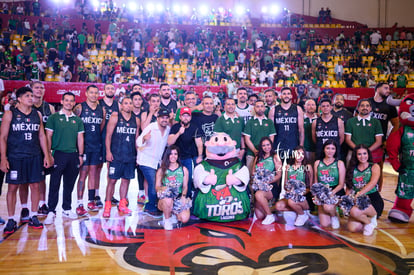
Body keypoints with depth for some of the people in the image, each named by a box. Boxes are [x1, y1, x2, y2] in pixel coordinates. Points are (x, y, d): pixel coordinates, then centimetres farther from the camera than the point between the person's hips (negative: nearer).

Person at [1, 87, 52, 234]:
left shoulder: (37, 114, 10)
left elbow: (42, 136, 13)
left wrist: (46, 155, 8)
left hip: (34, 156, 3)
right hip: (15, 157, -3)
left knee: (35, 186, 5)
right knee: (13, 187, 2)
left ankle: (33, 217, 17)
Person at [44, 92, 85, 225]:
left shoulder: (77, 120, 11)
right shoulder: (54, 117, 2)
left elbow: (80, 138, 12)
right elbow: (48, 137, 0)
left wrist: (80, 155, 6)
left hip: (73, 155, 3)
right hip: (58, 154, -3)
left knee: (69, 184, 10)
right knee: (54, 184, -3)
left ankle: (67, 209, 21)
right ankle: (51, 211, 4)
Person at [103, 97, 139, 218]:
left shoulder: (136, 120, 11)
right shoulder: (115, 117, 0)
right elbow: (108, 135, -2)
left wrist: (138, 153, 11)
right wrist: (108, 152, -10)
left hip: (131, 155, 4)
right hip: (116, 155, -4)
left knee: (126, 180, 8)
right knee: (112, 180, -2)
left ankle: (122, 205, 20)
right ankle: (107, 206, 7)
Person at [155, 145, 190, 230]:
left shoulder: (183, 170, 8)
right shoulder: (161, 170, 7)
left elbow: (185, 186, 6)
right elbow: (157, 187, 4)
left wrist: (183, 196, -13)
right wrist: (162, 188, -19)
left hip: (179, 199, 1)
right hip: (165, 199, -1)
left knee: (184, 218, -25)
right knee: (168, 200, -39)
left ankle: (172, 214, 12)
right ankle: (167, 219, -6)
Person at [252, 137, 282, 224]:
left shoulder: (275, 157, 4)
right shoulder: (258, 158, 18)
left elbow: (279, 175, -2)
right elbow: (253, 172, 17)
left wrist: (268, 181, -18)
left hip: (271, 186, -4)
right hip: (259, 187, 4)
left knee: (259, 194, -37)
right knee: (259, 216, -10)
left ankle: (270, 216, -15)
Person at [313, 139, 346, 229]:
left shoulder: (339, 163, 2)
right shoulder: (317, 163, 9)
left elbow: (341, 184, -2)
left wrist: (331, 193, -18)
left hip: (336, 192, -2)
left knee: (327, 207, -34)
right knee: (324, 224, -9)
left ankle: (334, 216, 2)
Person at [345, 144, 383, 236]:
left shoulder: (374, 167, -1)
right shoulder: (352, 169, 9)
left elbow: (372, 183, -19)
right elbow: (349, 187, 9)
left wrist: (358, 194, -30)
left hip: (373, 200, -4)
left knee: (354, 211, -34)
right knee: (353, 228, -15)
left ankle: (370, 221, 0)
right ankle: (365, 218, 18)